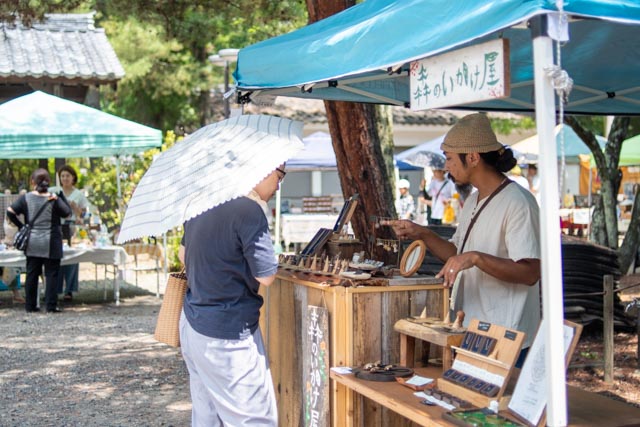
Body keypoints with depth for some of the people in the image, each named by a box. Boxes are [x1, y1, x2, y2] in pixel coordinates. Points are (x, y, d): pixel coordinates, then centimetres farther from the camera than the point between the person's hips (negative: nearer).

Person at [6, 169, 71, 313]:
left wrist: (21, 226, 4)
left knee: (32, 273, 11)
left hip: (32, 243, 3)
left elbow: (10, 211, -5)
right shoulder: (54, 199, -9)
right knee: (51, 274, 2)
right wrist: (61, 196, 5)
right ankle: (51, 305, 0)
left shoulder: (26, 198, -1)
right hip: (51, 243, -3)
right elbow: (67, 213, 1)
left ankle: (30, 305, 15)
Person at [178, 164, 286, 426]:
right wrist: (262, 214, -8)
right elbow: (266, 276, -14)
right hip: (227, 335, -9)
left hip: (192, 324, 9)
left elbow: (185, 255, 21)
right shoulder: (249, 210, -20)